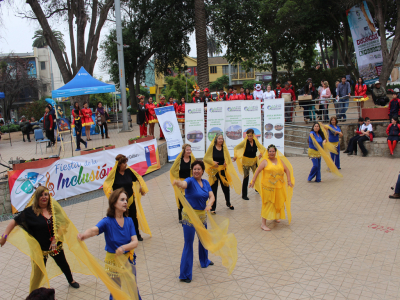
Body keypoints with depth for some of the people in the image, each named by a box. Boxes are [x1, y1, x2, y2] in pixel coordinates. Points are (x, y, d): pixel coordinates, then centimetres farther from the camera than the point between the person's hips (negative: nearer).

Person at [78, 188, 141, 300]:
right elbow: (94, 230, -36)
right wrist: (84, 235, -58)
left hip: (128, 259, 3)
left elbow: (135, 242, -14)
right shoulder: (107, 221, -16)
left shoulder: (129, 221, -6)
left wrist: (123, 247, -34)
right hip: (113, 261, -2)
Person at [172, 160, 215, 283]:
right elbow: (184, 184, -37)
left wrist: (209, 205, -25)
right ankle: (184, 275, 8)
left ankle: (204, 261, 51)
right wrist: (178, 183, -61)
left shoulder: (206, 183, 5)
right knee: (188, 244, -3)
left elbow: (212, 196, -3)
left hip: (202, 215, 7)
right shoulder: (190, 181, -14)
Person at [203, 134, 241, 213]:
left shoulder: (224, 148, 3)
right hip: (214, 171, -3)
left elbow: (228, 159, 4)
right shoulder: (212, 147, -5)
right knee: (213, 189, 0)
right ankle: (213, 208, 11)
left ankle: (228, 203, 37)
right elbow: (205, 158, -5)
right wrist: (213, 162, -18)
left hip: (223, 170, 3)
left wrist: (226, 162, -18)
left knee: (226, 187, 11)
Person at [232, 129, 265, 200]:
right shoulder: (245, 142, -12)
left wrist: (261, 154, -9)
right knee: (246, 178, -2)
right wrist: (235, 156, -20)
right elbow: (236, 148, -8)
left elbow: (262, 148, 10)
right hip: (246, 161, -4)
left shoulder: (256, 142, -3)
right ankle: (244, 195, 7)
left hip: (254, 161, 4)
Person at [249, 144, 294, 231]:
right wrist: (253, 181, -17)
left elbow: (287, 170, 10)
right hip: (267, 187, -5)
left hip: (279, 186, 5)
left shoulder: (279, 160, 8)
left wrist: (289, 180, 0)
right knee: (267, 204, -5)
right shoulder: (265, 161, -6)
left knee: (278, 202, 18)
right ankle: (263, 224, -1)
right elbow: (257, 171, -10)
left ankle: (276, 217, 44)